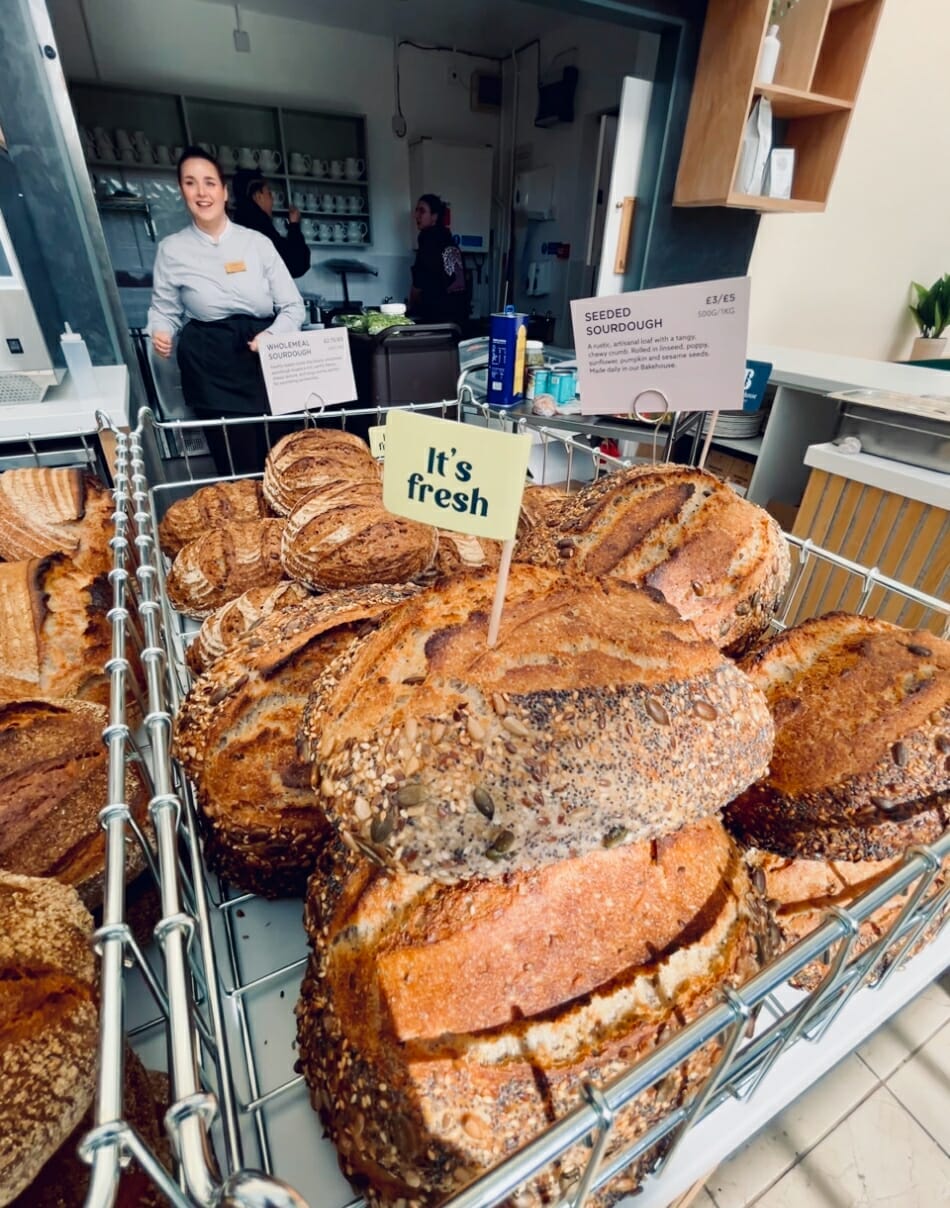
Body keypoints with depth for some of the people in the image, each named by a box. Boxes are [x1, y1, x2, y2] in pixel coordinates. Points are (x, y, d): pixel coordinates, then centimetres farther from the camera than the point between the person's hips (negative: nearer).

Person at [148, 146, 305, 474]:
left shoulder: (257, 242, 5)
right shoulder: (172, 249, 5)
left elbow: (293, 305, 6)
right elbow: (164, 309, 12)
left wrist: (273, 336, -13)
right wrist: (161, 333, -10)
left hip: (264, 363, 1)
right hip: (211, 367, -1)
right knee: (240, 468, -3)